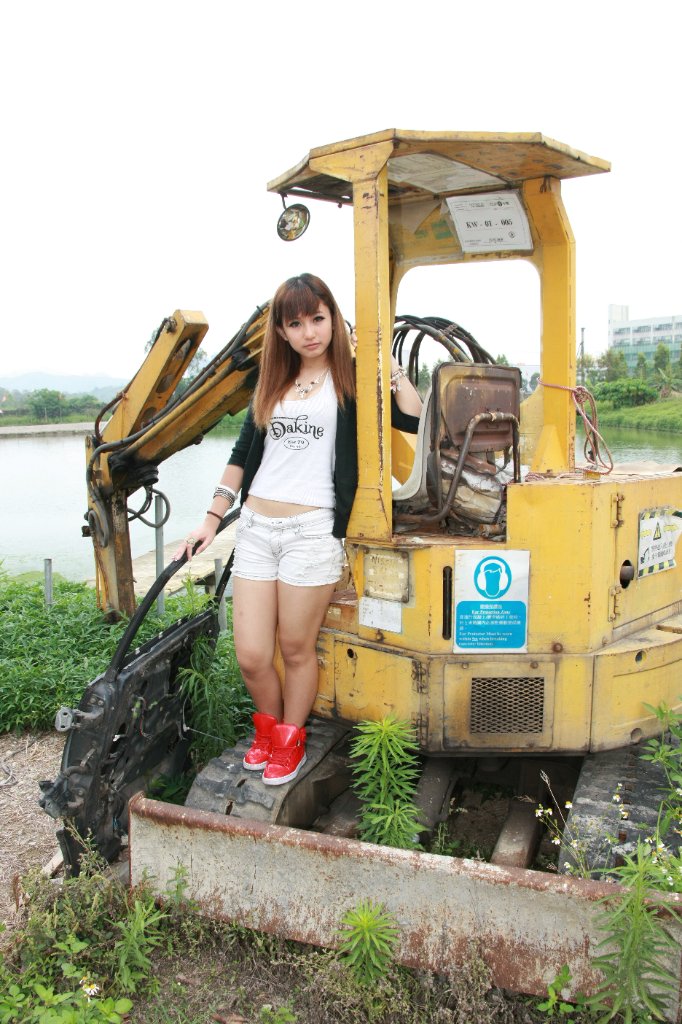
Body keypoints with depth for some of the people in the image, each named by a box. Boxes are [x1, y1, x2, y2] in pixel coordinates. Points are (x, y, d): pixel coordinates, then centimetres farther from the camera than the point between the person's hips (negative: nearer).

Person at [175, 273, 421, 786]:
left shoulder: (350, 379, 2)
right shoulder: (272, 382, 16)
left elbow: (414, 419, -11)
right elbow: (242, 455, 18)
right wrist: (211, 521, 15)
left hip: (313, 530, -4)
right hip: (256, 527, 4)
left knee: (296, 649, 6)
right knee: (251, 657, 4)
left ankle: (291, 740, 31)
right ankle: (269, 728, 33)